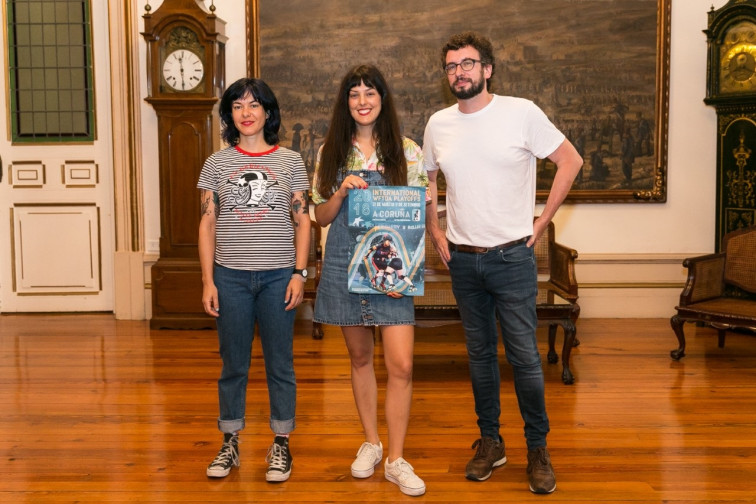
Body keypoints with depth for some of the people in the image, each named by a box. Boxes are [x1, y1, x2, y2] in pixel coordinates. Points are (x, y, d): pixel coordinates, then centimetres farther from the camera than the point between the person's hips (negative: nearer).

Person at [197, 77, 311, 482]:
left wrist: (299, 273, -3)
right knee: (233, 364, 9)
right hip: (230, 277, 1)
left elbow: (302, 221, 5)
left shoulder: (290, 161, 5)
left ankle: (280, 444, 20)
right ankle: (230, 444, 23)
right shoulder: (217, 163, 6)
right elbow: (207, 225, 5)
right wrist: (208, 281, 0)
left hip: (278, 277, 0)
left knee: (280, 363, 6)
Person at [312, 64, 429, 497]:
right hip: (345, 266, 2)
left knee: (401, 365, -7)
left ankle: (396, 460, 6)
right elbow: (322, 216, 7)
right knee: (360, 357, 12)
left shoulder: (407, 151, 1)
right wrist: (343, 190, -13)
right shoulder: (332, 152, 6)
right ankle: (371, 443, 28)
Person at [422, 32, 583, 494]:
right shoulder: (439, 125, 5)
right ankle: (491, 442, 26)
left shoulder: (521, 113, -8)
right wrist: (435, 233, 11)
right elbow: (427, 178, 20)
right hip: (463, 260, 4)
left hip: (512, 257, -4)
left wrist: (541, 223, -6)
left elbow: (571, 161, -3)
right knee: (480, 355, 13)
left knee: (525, 356, -1)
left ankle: (538, 448, 15)